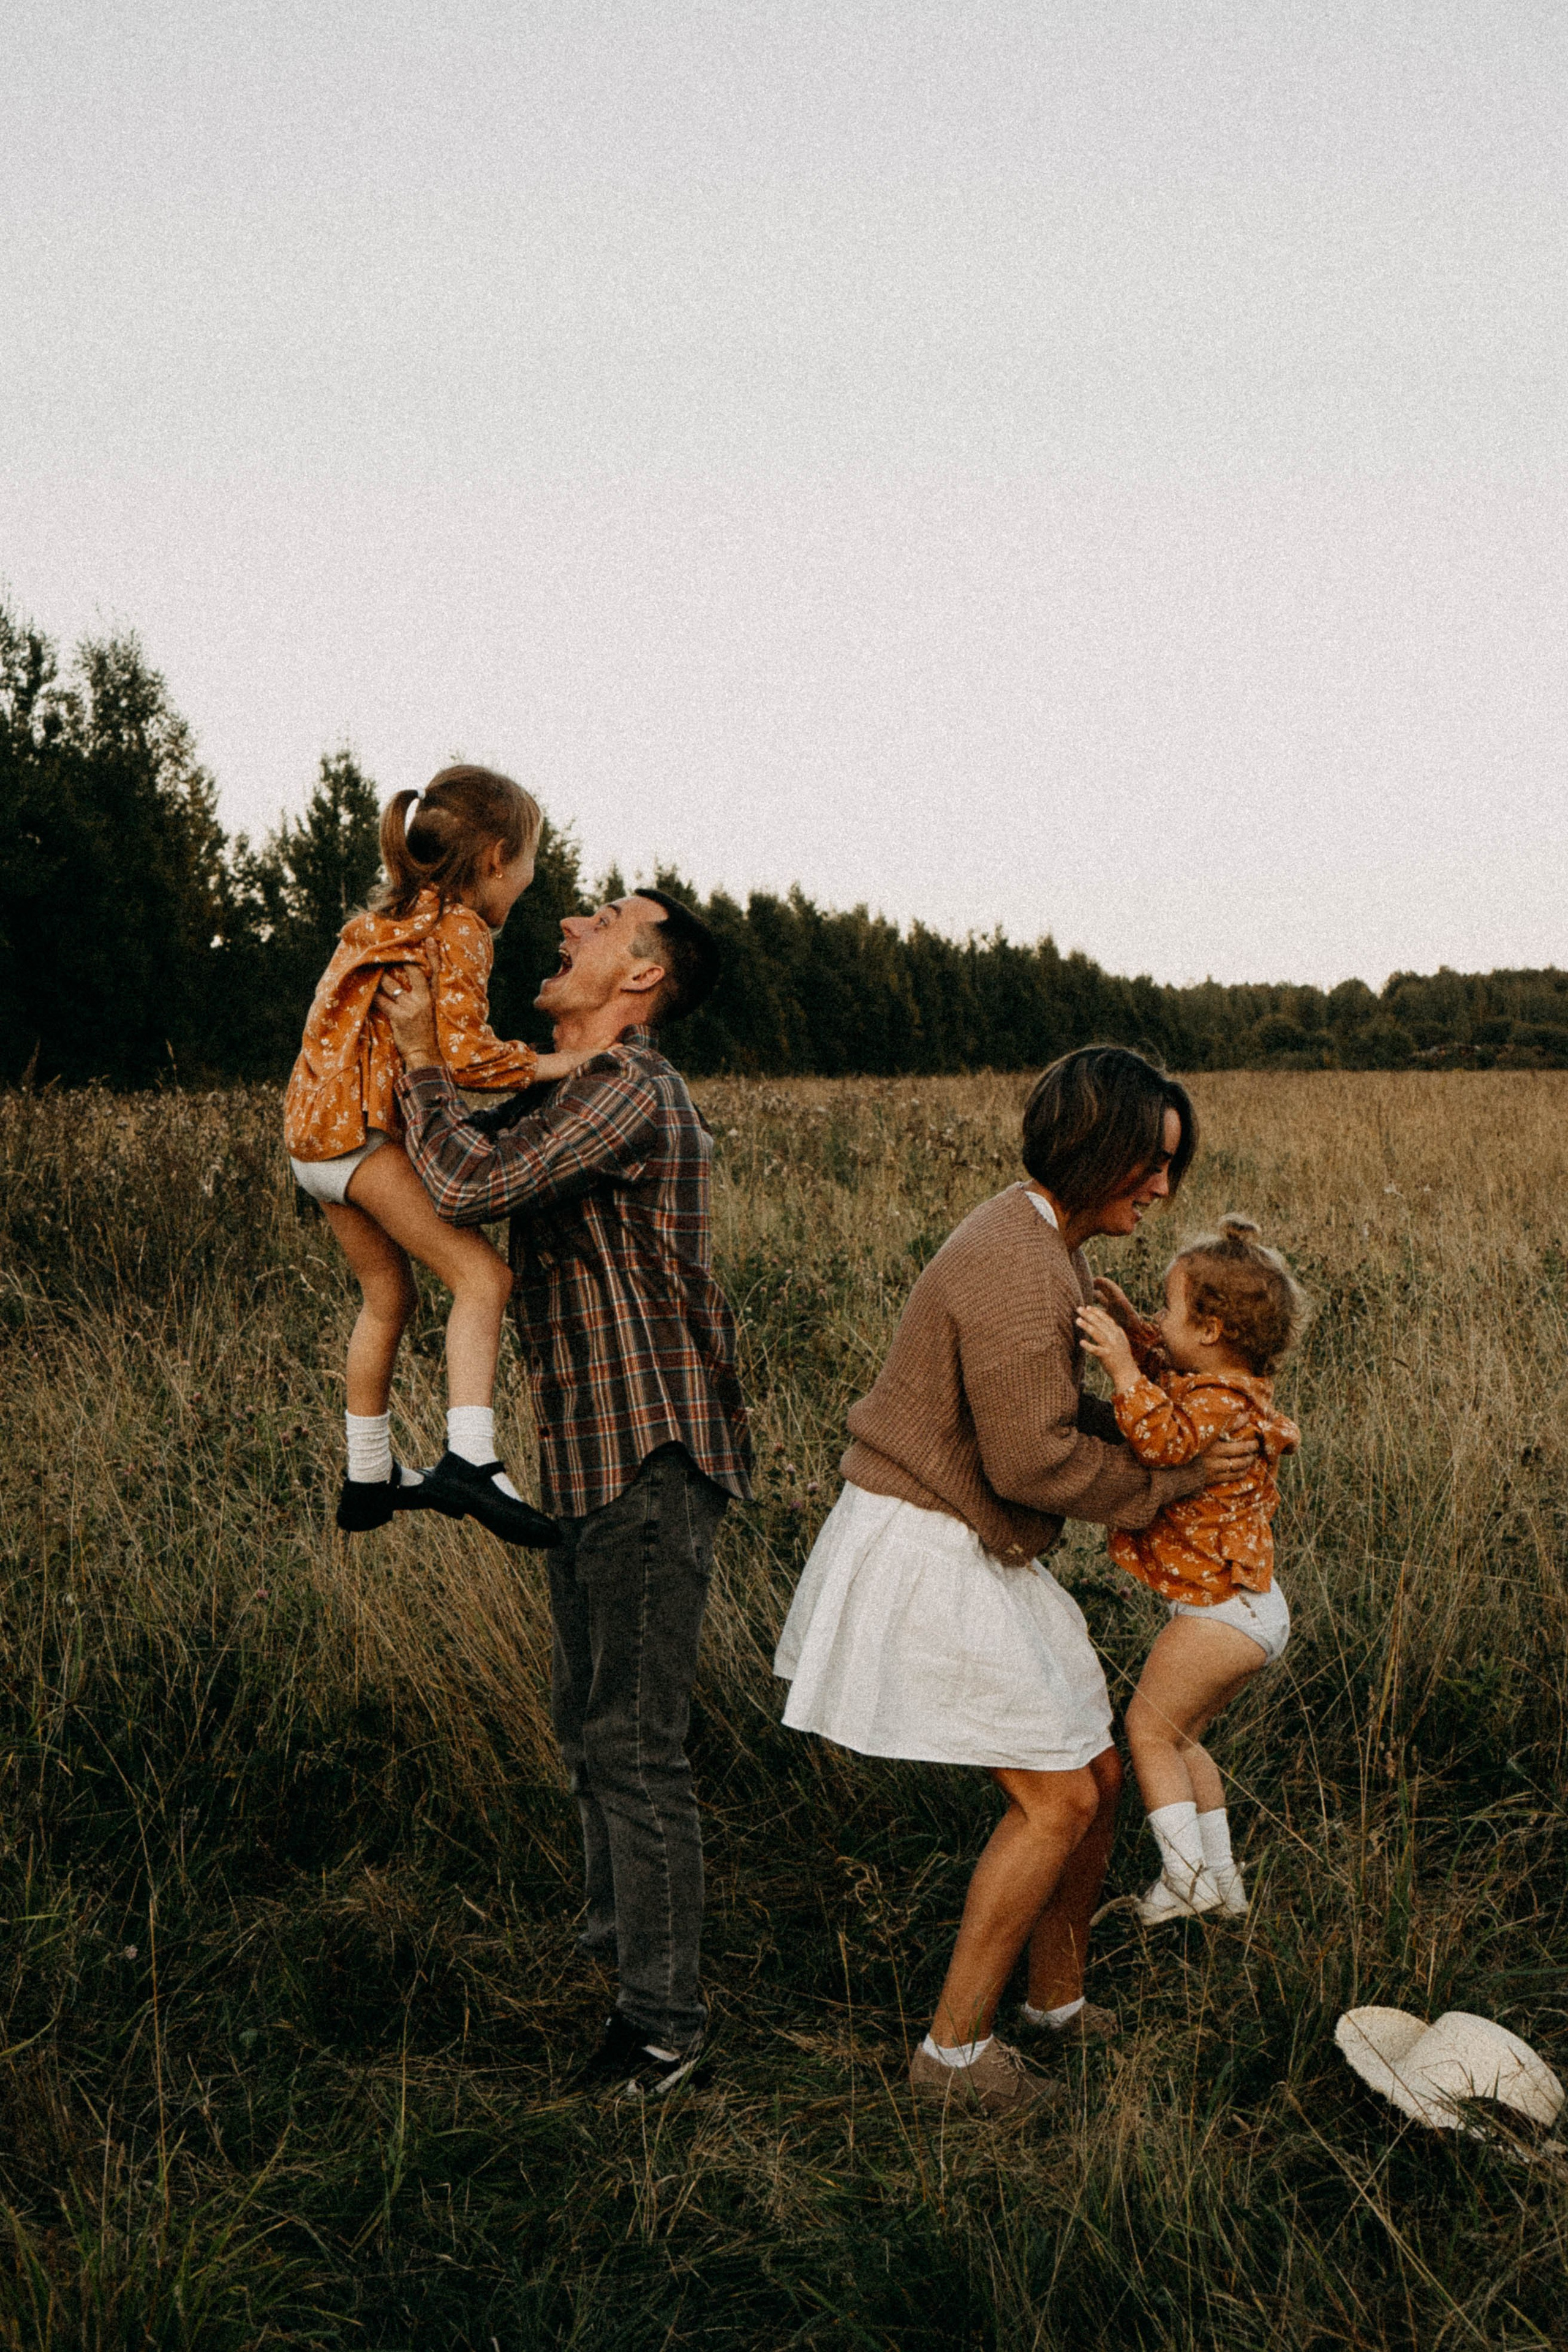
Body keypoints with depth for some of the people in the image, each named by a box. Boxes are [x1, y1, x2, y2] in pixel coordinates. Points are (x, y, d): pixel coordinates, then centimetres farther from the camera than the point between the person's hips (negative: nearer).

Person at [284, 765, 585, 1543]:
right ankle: (468, 1459, -30)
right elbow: (467, 1053, -21)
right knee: (481, 1273, -16)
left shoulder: (395, 915, 19)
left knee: (389, 1294, 22)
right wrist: (555, 1063, -9)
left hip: (315, 1134, 10)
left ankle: (368, 1479, 32)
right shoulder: (460, 930, -11)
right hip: (362, 1130, -10)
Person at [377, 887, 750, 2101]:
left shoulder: (630, 1084, -17)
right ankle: (615, 1936, 38)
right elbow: (475, 1151, 26)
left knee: (635, 1739, -5)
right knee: (589, 1721, 21)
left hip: (652, 1463, -10)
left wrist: (423, 1053, -10)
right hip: (601, 1458, 10)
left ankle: (665, 2018, 5)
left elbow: (469, 1182, -25)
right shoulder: (580, 1092, 16)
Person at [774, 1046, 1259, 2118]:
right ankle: (954, 2047, 7)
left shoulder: (1048, 1248, 10)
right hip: (929, 1554, -10)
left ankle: (1059, 1998, 33)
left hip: (981, 1553, 10)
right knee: (1056, 1798, -5)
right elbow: (1033, 1460, -25)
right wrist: (1168, 1480, -11)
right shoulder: (1019, 1270, -24)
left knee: (1098, 1775, 14)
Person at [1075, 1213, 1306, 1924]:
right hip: (1250, 1604, 10)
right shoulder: (1232, 1387, 9)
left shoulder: (1221, 1403, -22)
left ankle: (1186, 1876, 2)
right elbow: (1168, 1376, 26)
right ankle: (1220, 1878, 27)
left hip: (1221, 1611, -10)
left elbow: (1164, 1440, -40)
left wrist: (1122, 1366, -42)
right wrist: (1134, 1330, 10)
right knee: (1180, 1736, 20)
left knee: (1149, 1728, 0)